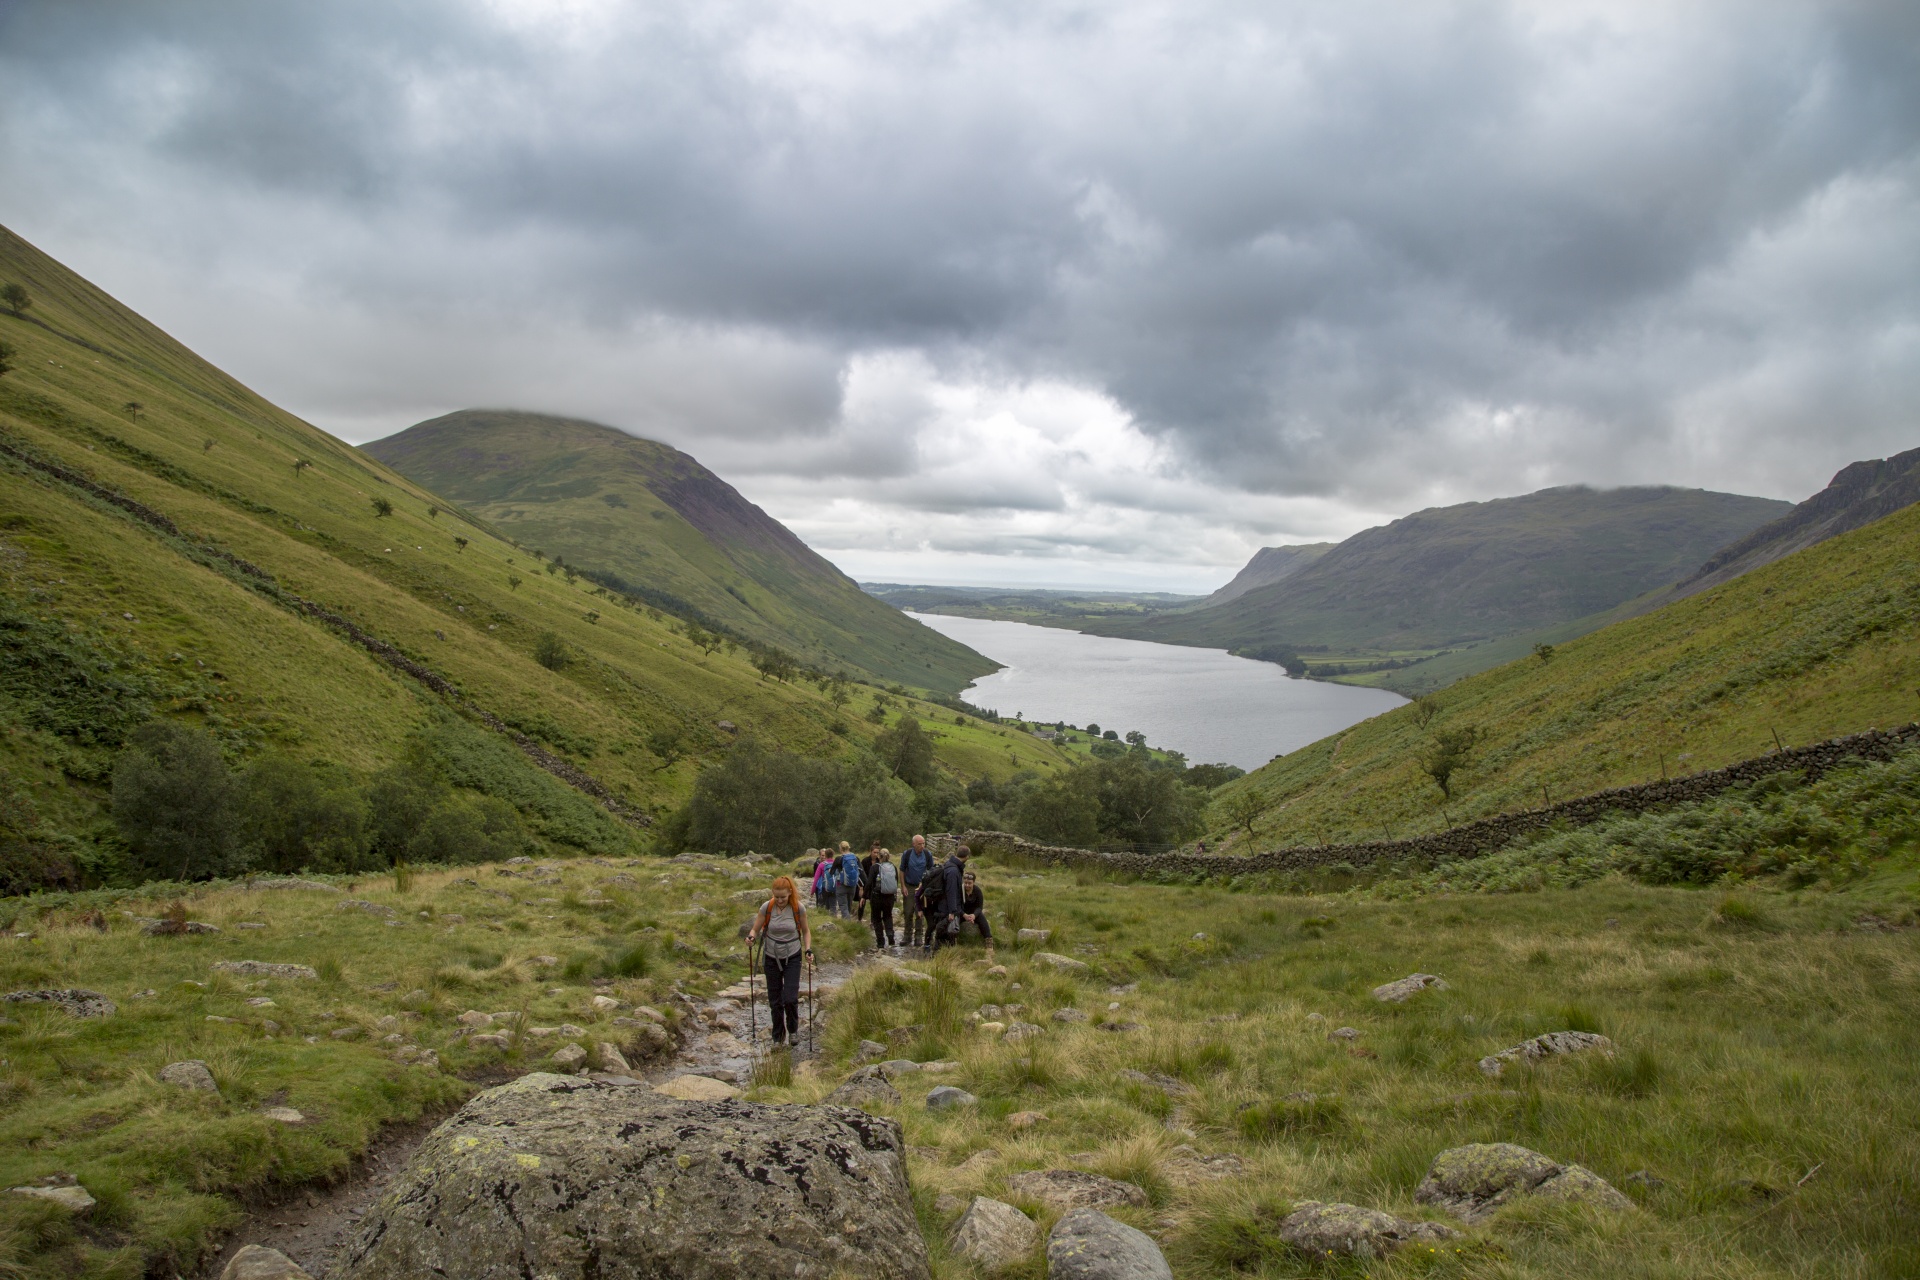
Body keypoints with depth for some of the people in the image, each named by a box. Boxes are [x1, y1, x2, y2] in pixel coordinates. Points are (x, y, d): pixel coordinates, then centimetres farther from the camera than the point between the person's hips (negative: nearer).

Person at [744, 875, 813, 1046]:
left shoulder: (798, 908, -12)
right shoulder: (767, 908, -11)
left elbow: (806, 931, 3)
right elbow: (755, 929, -2)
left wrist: (808, 950, -10)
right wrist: (751, 937, -24)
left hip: (792, 958, -1)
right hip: (772, 958, 1)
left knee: (790, 998, -10)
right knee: (775, 1000, 7)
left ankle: (793, 1029, 19)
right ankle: (778, 1037, 26)